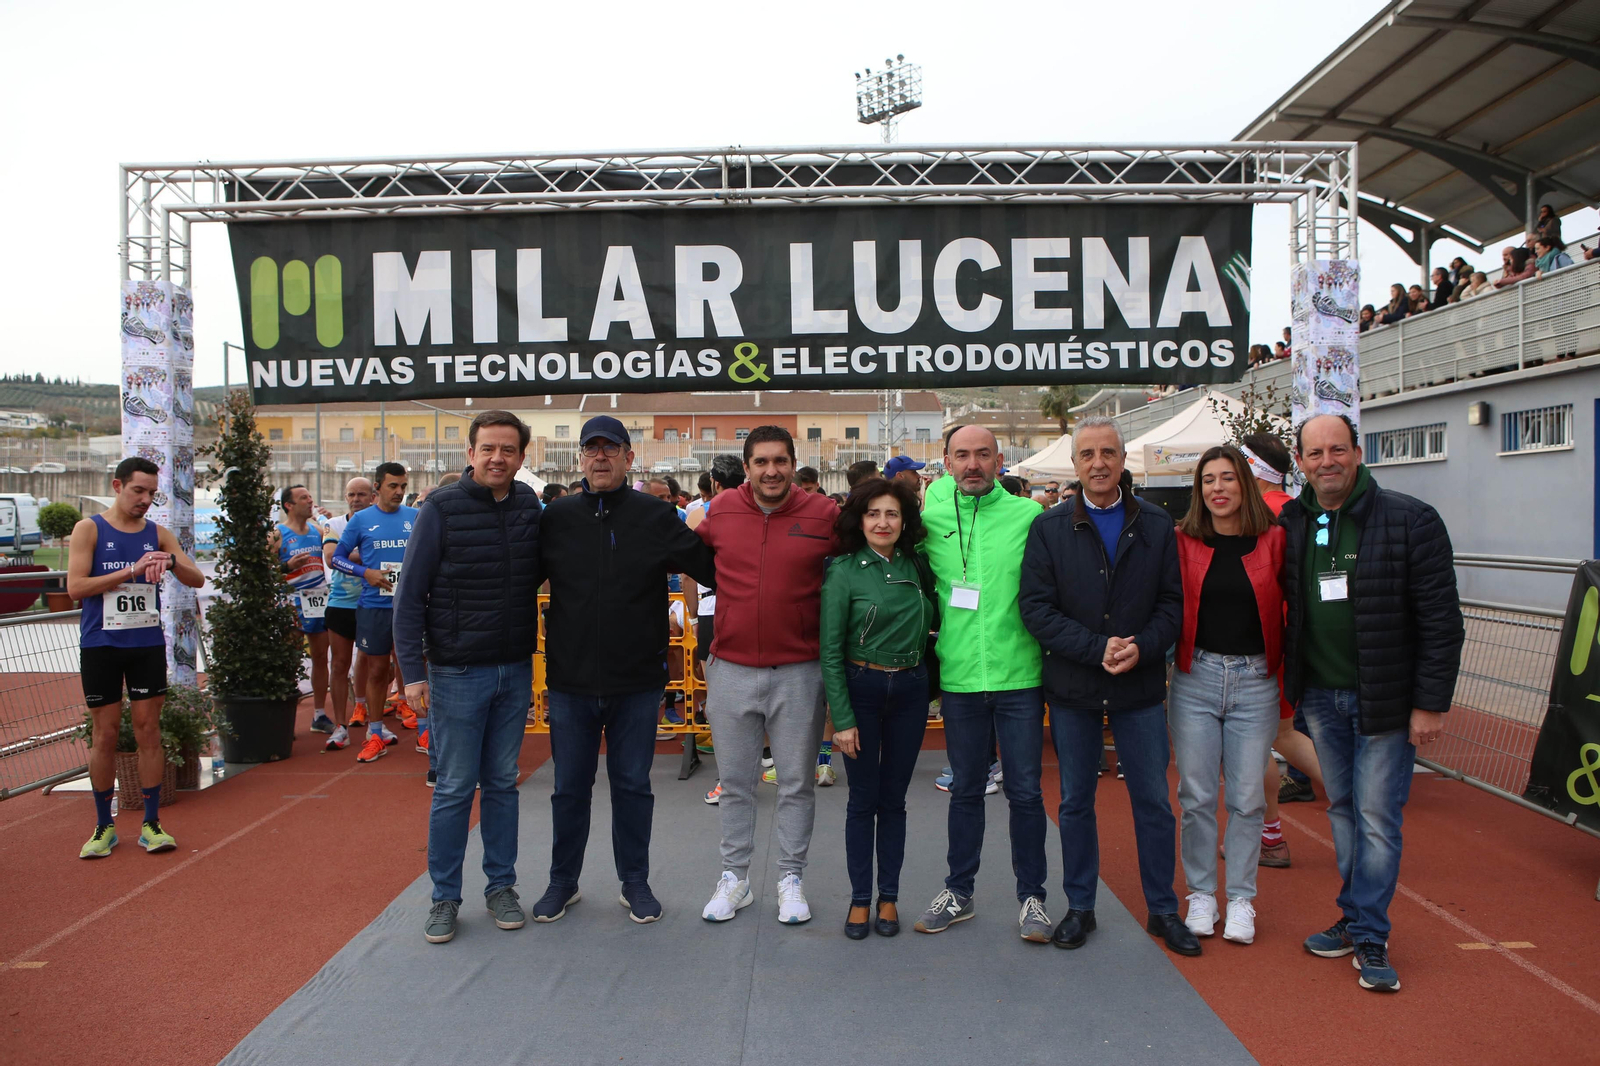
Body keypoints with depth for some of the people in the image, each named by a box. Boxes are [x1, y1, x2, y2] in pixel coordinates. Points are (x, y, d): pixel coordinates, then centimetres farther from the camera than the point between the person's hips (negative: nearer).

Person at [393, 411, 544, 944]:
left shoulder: (531, 506, 1)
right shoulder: (442, 508, -9)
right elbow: (410, 595, -7)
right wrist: (412, 670, -11)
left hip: (515, 671, 4)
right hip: (456, 673, -3)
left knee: (502, 783, 13)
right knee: (455, 788, 4)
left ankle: (501, 886, 26)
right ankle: (445, 897, 18)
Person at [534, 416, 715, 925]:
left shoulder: (658, 516, -3)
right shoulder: (557, 518, 2)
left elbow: (713, 570, -1)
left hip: (637, 682, -1)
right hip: (570, 679, 2)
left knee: (633, 785, 11)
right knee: (570, 787, 13)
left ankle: (635, 882, 27)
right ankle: (563, 882, 30)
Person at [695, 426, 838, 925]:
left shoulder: (824, 515, -5)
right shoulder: (721, 511, 1)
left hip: (798, 672, -2)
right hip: (731, 670, 2)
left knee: (796, 784, 9)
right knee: (735, 783, 13)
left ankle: (791, 879, 25)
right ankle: (734, 877, 28)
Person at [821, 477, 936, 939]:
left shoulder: (917, 566, 3)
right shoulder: (844, 571, -8)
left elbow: (933, 622, 16)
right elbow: (830, 650, -8)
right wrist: (842, 719, -12)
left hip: (910, 691, 3)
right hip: (860, 689, -3)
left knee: (894, 799, 11)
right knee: (863, 800, 5)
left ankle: (889, 897, 22)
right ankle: (860, 898, 19)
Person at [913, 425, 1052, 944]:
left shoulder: (1028, 515, -3)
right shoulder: (931, 513, 3)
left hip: (1019, 675, -2)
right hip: (959, 677, 2)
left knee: (1025, 791, 6)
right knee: (965, 789, 14)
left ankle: (1031, 896, 22)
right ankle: (959, 892, 28)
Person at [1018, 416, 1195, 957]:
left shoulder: (1156, 525, 3)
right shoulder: (1049, 528, -1)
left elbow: (1172, 602, 2)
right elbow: (1036, 607, -7)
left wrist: (1142, 647, -16)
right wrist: (1098, 648, -17)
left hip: (1141, 688, 1)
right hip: (1072, 688, 0)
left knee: (1154, 801, 8)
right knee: (1075, 801, 11)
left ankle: (1163, 910, 24)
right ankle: (1080, 907, 25)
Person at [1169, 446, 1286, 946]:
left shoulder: (1273, 541, 0)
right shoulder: (1184, 543, 2)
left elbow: (1289, 609, 1)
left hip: (1255, 680, 0)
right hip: (1196, 679, 0)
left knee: (1247, 796, 6)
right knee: (1197, 795, 6)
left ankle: (1241, 898, 20)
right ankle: (1201, 894, 21)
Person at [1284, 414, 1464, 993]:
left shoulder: (1410, 520, -10)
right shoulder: (1290, 525, 2)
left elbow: (1442, 620, -9)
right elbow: (1282, 607, 10)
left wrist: (1430, 703, -12)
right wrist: (1289, 684, 1)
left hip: (1384, 700, -4)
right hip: (1319, 696, 4)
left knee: (1378, 818, 0)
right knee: (1343, 811, 14)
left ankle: (1369, 936, 13)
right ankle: (1355, 918, 27)